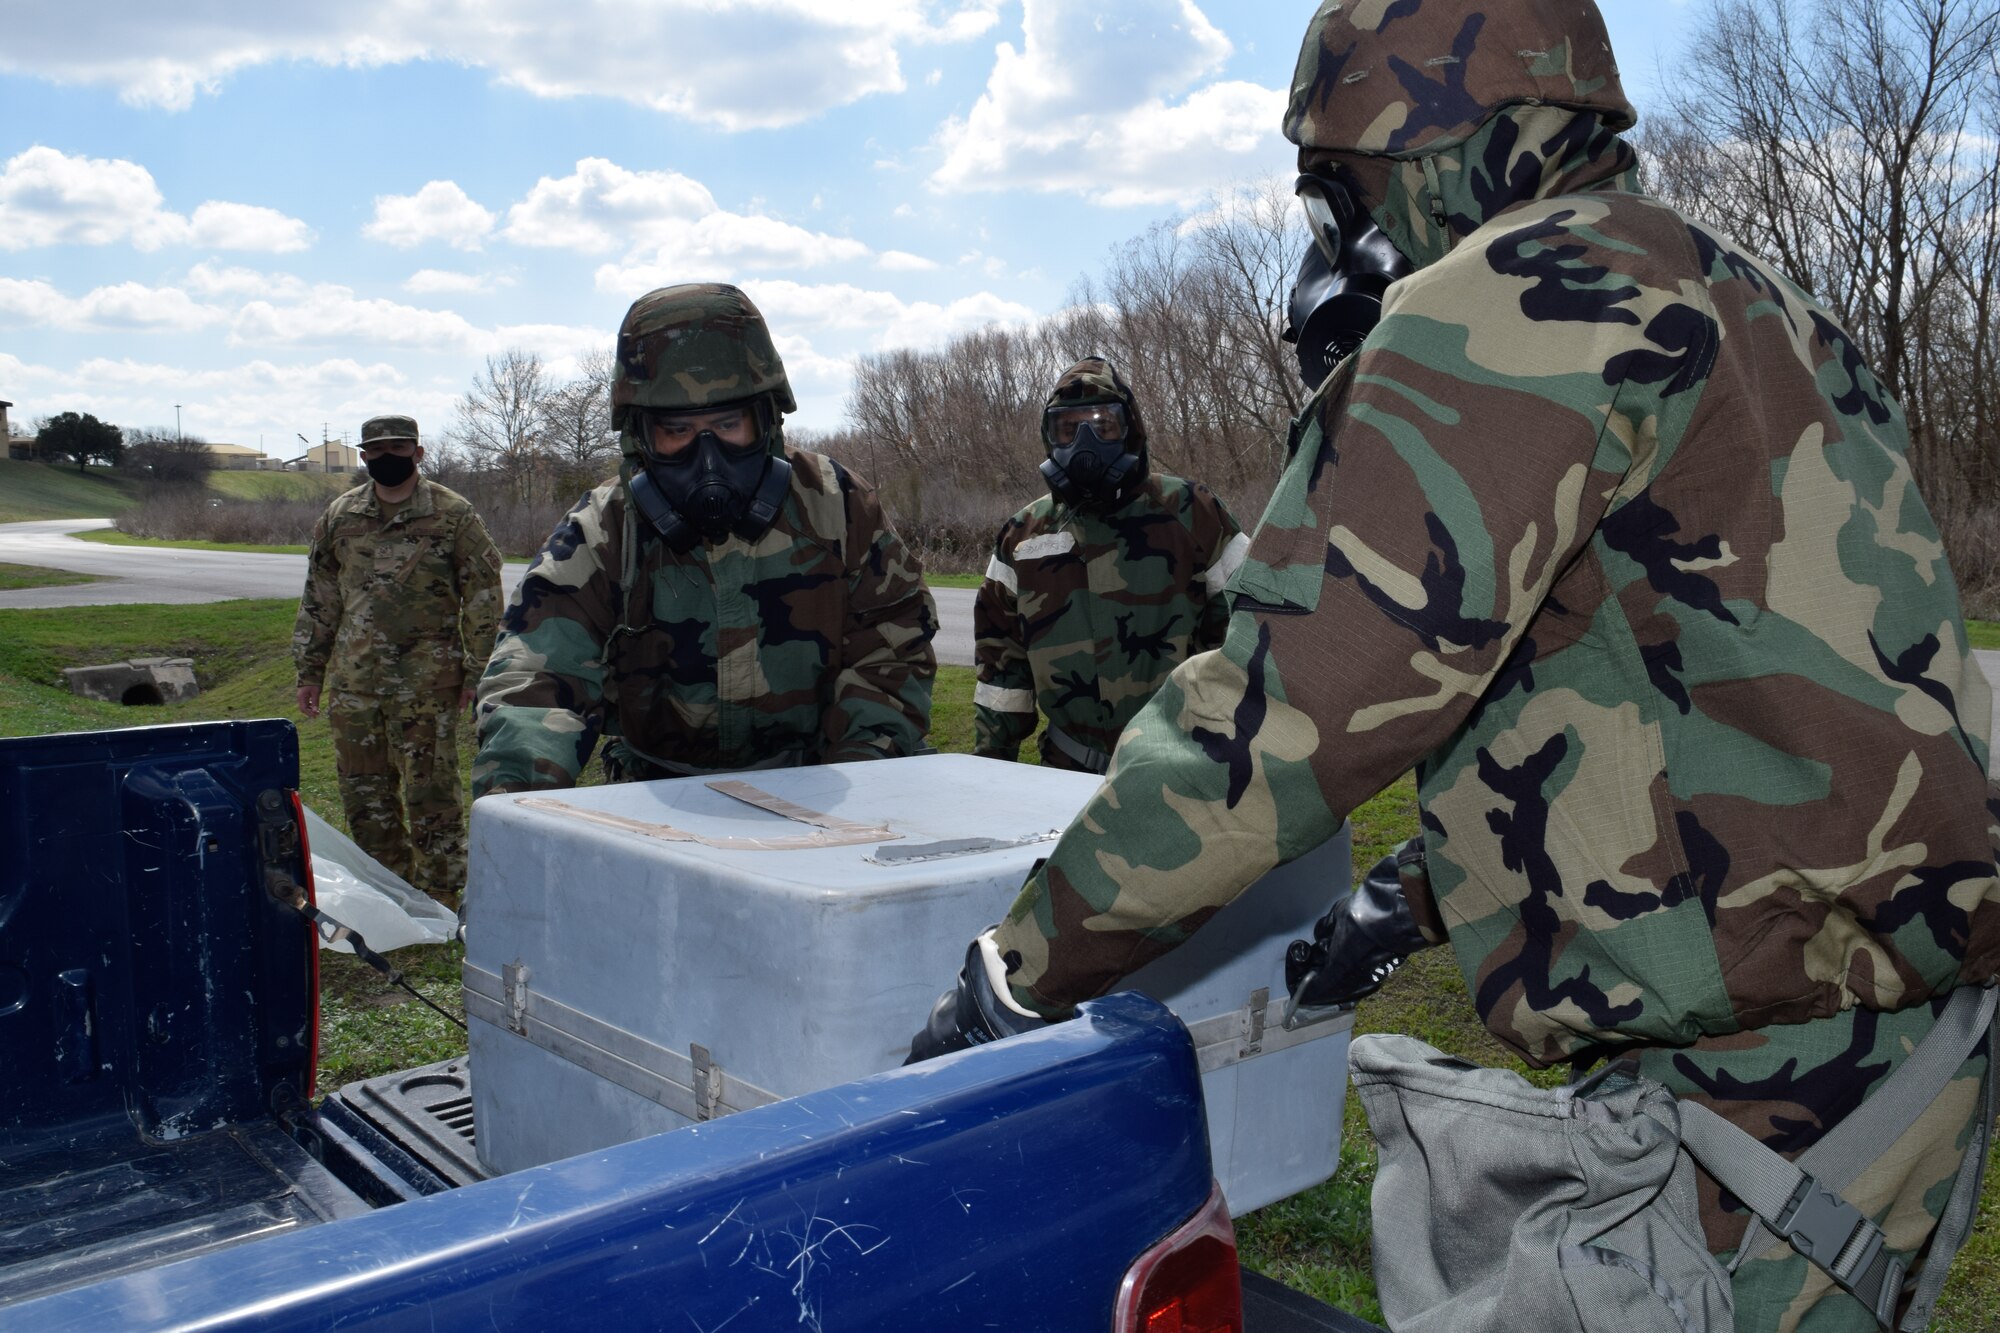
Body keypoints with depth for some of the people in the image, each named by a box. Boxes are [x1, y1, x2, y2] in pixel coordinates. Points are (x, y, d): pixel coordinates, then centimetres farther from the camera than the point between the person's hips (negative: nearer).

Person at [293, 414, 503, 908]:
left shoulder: (453, 514, -1)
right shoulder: (339, 516, 12)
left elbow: (483, 597, -1)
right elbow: (318, 599, 18)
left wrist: (477, 672, -4)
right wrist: (309, 670, 15)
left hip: (427, 682, -5)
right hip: (352, 682, 5)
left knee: (430, 793, -4)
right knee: (364, 794, 11)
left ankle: (440, 902, 7)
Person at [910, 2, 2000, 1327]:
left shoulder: (1524, 291, -15)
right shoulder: (1727, 295, 18)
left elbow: (1303, 691, -22)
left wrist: (1025, 967, -11)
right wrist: (1417, 899, 18)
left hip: (1774, 1064, -10)